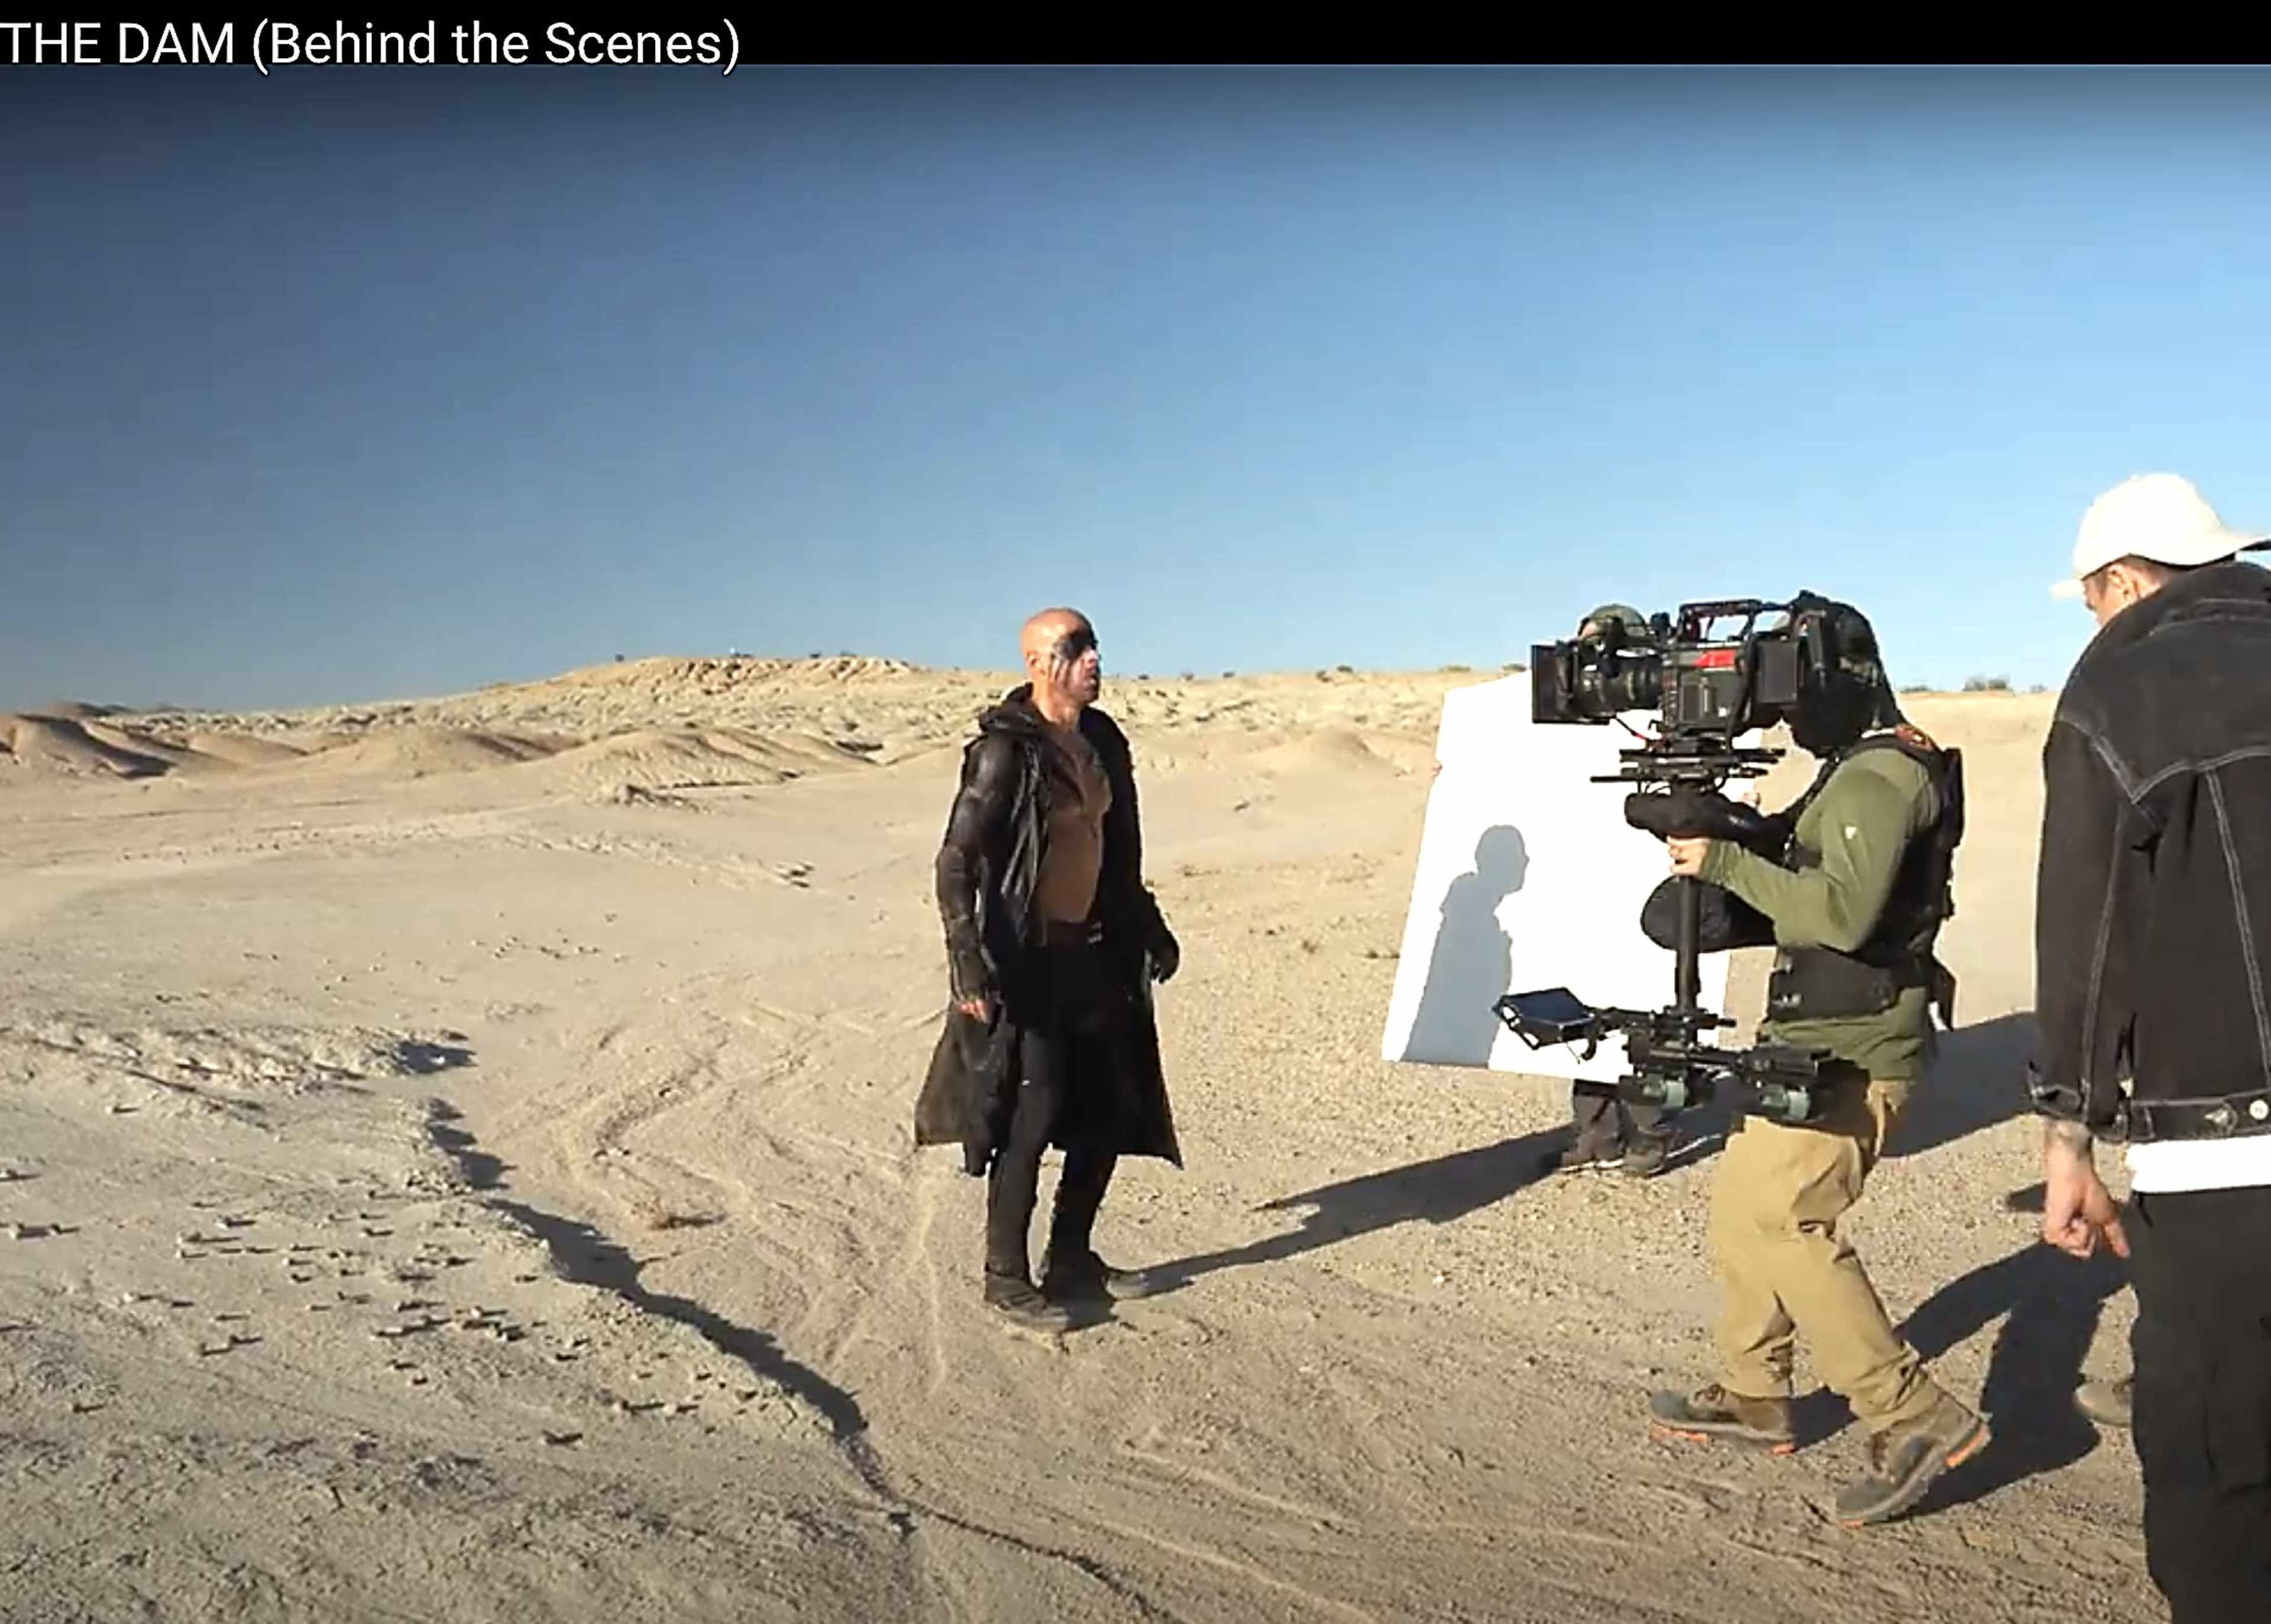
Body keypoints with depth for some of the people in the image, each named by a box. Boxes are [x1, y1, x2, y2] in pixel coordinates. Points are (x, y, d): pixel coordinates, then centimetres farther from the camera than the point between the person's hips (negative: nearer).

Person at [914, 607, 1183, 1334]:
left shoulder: (1102, 741, 8)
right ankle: (1007, 1278, 15)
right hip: (1026, 962, -8)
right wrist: (971, 967, -22)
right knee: (1030, 1118, -3)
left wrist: (1147, 928, 22)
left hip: (1093, 952, 8)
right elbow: (955, 863, -16)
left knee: (1115, 1107, 13)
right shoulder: (1006, 750, -15)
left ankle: (1070, 1257, 29)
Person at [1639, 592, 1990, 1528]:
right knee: (1742, 1204, 15)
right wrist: (1715, 831, -1)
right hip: (1815, 1041, 10)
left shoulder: (1884, 777, -17)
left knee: (1782, 1222, -14)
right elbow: (1791, 876, 15)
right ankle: (1750, 1397, 27)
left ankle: (1914, 1420, -6)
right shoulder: (1857, 772, 16)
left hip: (1849, 1057, -10)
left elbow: (1844, 912, -29)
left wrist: (1724, 862, -24)